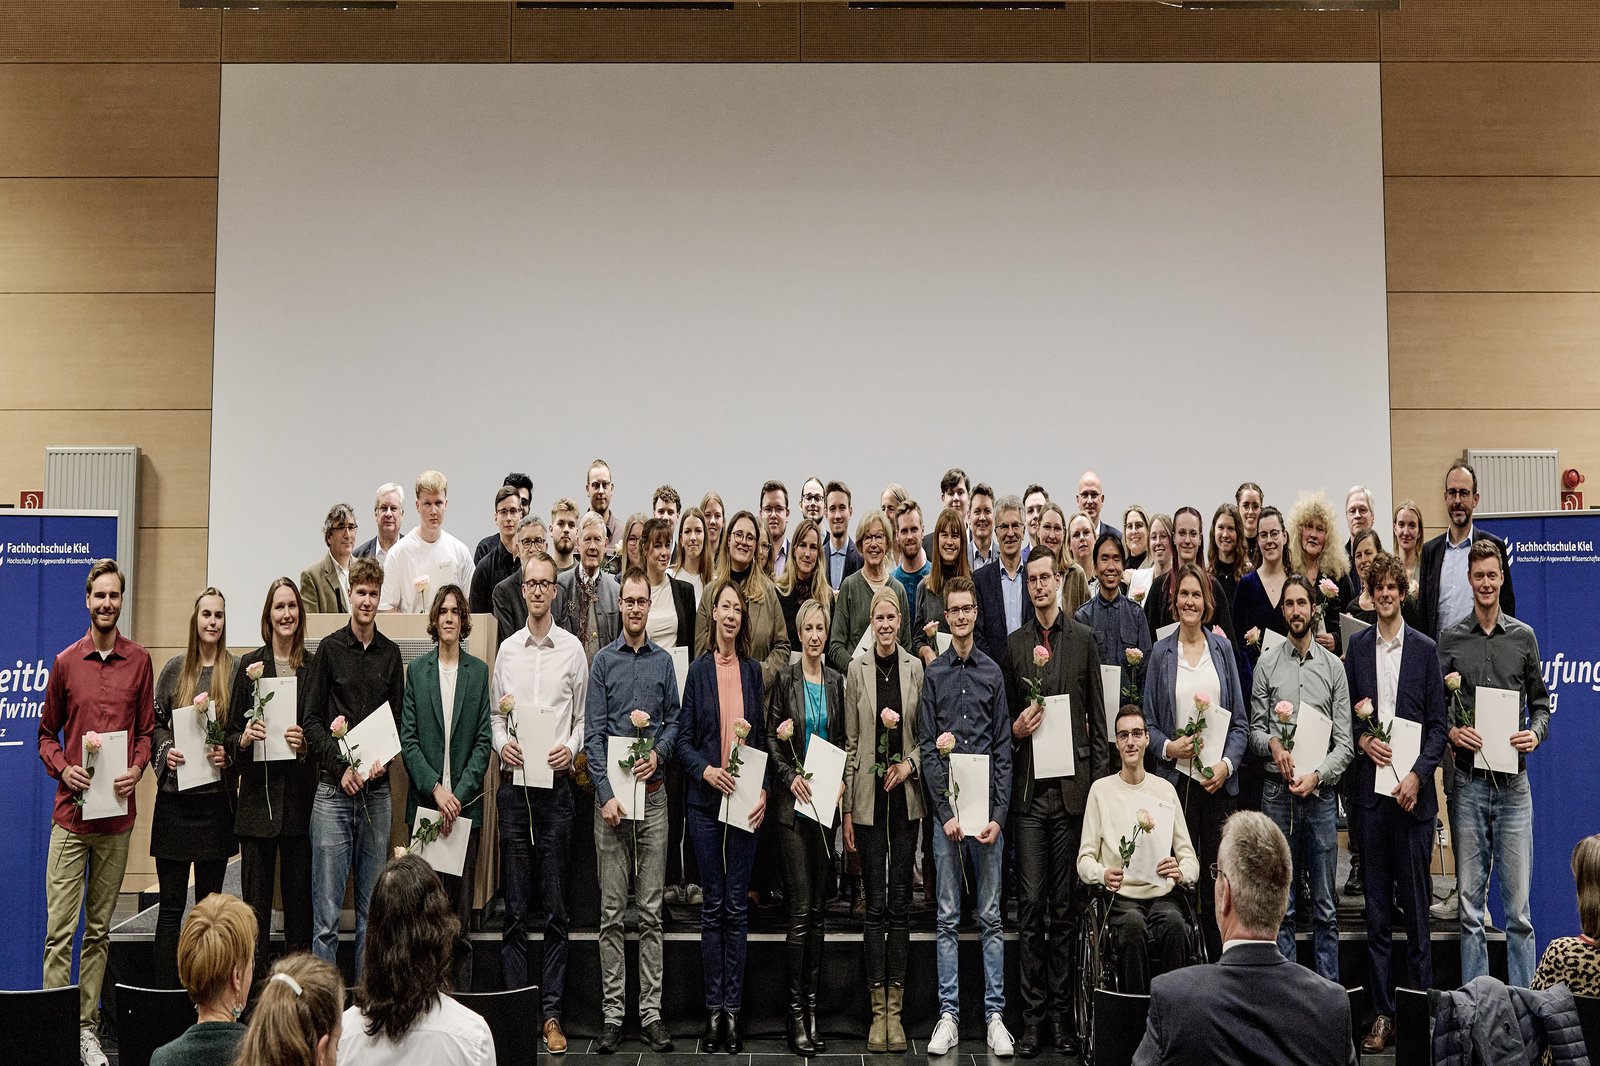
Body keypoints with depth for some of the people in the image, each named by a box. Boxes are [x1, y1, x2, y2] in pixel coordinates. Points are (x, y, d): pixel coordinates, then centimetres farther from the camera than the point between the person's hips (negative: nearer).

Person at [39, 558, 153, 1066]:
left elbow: (147, 730, 11)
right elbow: (47, 733, 11)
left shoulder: (139, 661, 6)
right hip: (71, 813, -1)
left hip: (117, 816, 1)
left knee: (99, 929, 7)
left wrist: (137, 768, -8)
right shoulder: (65, 662, 6)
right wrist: (63, 769, -7)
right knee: (59, 928, -5)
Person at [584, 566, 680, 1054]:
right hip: (611, 793, -2)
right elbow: (594, 733, -2)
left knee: (651, 911, 4)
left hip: (653, 792, 2)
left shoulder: (663, 661, 10)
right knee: (612, 911, 1)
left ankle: (651, 1012, 9)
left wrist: (659, 752, -9)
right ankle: (612, 1013, 7)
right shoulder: (604, 660, 3)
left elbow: (675, 720, 11)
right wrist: (606, 793, -11)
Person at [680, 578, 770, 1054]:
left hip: (746, 800, 1)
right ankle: (713, 1009, 10)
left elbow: (764, 737, 8)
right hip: (705, 799, -1)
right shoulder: (698, 671, 4)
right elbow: (684, 739, 3)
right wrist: (705, 769, -15)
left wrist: (764, 789, -4)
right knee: (713, 903, 3)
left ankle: (733, 1009, 7)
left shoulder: (753, 671, 8)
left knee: (736, 904, 2)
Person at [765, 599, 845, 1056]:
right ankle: (796, 1010, -1)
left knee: (818, 907, 8)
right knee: (801, 907, -7)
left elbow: (841, 738, 15)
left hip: (826, 801, 4)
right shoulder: (785, 678, -1)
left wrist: (841, 778, 0)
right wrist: (790, 776, -15)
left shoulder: (835, 680, 11)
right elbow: (771, 738, -2)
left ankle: (812, 1004, 14)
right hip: (794, 802, -4)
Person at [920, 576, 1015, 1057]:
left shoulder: (992, 672, 8)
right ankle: (948, 1015, 9)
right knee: (948, 917, 4)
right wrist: (946, 812, -7)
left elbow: (1004, 748, 6)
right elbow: (928, 747, 1)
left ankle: (994, 1014, 9)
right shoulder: (933, 673, 5)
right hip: (946, 804, -1)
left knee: (991, 915, 4)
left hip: (988, 804, 1)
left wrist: (999, 814, -4)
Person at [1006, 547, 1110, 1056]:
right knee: (1030, 904, 0)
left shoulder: (1084, 639, 6)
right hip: (1028, 787, 1)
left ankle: (1062, 1011, 12)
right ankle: (1032, 1013, 7)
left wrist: (1100, 780, 1)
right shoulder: (1014, 644, 10)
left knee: (1066, 905, 4)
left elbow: (1098, 717, 6)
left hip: (1073, 785, -1)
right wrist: (1015, 729, -4)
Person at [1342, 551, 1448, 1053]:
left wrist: (1417, 774, -10)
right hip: (1368, 789, 2)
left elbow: (1437, 724, 2)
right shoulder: (1357, 646, 8)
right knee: (1376, 906, 6)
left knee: (1416, 903, 2)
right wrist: (1363, 740, -7)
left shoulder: (1425, 650, 3)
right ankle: (1382, 1014, 12)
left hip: (1412, 791, -2)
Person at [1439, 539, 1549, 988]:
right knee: (1470, 899, 5)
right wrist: (1450, 732, -11)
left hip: (1513, 782, 0)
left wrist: (1535, 733, -7)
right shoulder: (1449, 639, 6)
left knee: (1517, 901, 0)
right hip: (1468, 781, 0)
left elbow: (1540, 702, 12)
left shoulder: (1524, 637, 8)